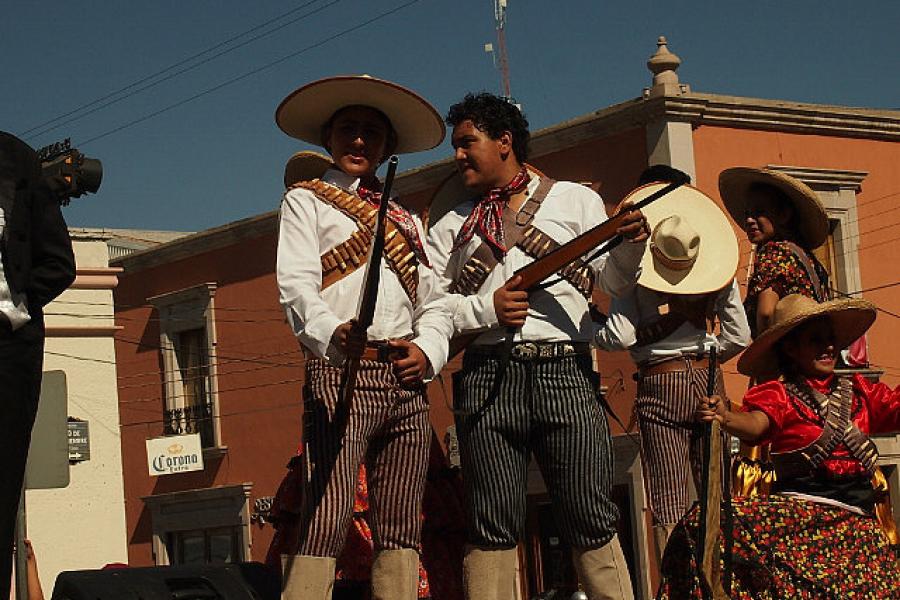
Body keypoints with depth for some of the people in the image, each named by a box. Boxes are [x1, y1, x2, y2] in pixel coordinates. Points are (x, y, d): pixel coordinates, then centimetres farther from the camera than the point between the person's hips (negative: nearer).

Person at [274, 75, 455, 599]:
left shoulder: (406, 220, 25)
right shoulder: (306, 200, 11)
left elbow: (435, 302, 19)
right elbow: (296, 284, -6)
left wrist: (427, 349, -4)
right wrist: (333, 333, -26)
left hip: (405, 380, 5)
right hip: (341, 374, -5)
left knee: (401, 528, 2)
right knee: (327, 521, -16)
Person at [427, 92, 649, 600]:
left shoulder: (574, 199, 16)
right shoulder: (453, 226, 20)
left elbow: (611, 283, 11)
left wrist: (630, 245, -10)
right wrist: (486, 308, -6)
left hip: (567, 371, -1)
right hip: (488, 376, 1)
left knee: (592, 520, -6)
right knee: (494, 526, -1)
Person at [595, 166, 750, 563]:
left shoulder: (633, 268, -7)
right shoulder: (718, 268, 3)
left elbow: (620, 337, -16)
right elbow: (739, 337, 4)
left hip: (659, 385, -3)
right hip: (708, 382, 3)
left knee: (668, 504, -2)